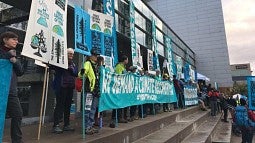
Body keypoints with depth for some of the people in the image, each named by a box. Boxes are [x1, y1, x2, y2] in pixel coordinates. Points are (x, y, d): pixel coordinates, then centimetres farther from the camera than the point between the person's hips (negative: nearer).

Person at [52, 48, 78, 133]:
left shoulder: (73, 64, 18)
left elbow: (76, 73, 6)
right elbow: (52, 66, -12)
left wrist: (71, 69, -13)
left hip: (70, 87, 6)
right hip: (61, 87, -6)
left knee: (68, 106, 10)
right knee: (60, 105, -6)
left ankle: (66, 125, 20)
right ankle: (56, 126, 0)